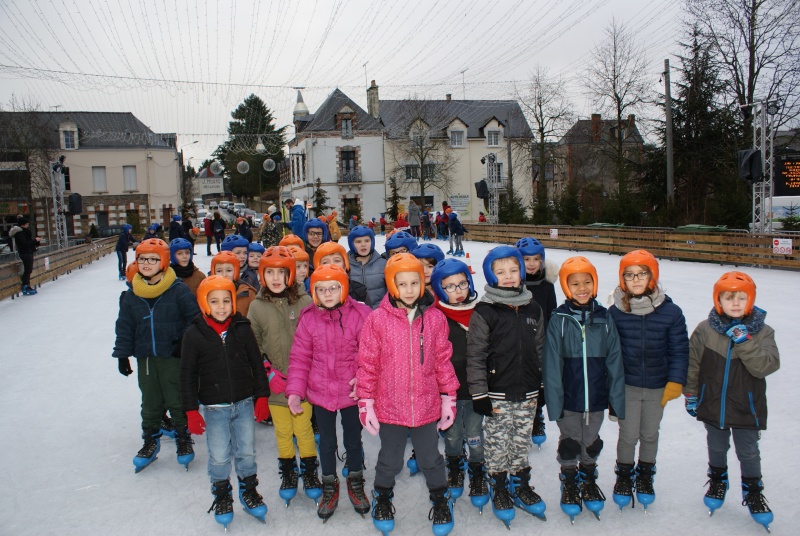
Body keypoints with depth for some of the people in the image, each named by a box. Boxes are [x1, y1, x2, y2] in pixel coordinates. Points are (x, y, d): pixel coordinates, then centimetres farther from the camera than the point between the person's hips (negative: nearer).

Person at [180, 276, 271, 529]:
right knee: (219, 457, 6)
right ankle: (222, 496, 30)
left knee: (247, 453, 13)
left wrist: (261, 397, 3)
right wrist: (191, 411, -5)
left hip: (244, 404, 2)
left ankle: (249, 490, 36)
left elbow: (257, 364, 4)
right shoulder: (194, 334, -8)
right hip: (214, 408, -1)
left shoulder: (242, 329, -4)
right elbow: (187, 375, -4)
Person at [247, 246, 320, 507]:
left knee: (304, 428, 7)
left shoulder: (305, 302, -7)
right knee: (282, 431, 12)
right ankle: (288, 473, 32)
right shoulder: (257, 307, -1)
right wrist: (268, 372, -5)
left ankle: (309, 471, 28)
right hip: (275, 384, 2)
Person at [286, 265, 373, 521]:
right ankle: (329, 485, 41)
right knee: (327, 441, 19)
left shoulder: (360, 315, -15)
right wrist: (294, 391, -8)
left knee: (353, 440, 18)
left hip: (352, 393, -1)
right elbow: (299, 358, -4)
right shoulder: (308, 318, -8)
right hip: (320, 392, 2)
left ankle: (356, 482, 43)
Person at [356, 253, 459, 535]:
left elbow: (443, 361, 1)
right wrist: (366, 404, -5)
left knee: (431, 459, 19)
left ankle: (440, 499, 45)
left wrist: (448, 399, 4)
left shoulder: (435, 318, -7)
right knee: (390, 460, 20)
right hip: (390, 407, -1)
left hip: (427, 407, 1)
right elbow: (367, 364, -7)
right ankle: (382, 497, 47)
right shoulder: (377, 320, -12)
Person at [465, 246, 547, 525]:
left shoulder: (533, 309, 4)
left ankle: (521, 484, 34)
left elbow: (540, 350, 13)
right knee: (497, 444, 7)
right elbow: (475, 356, -10)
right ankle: (499, 487, 27)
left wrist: (543, 386, 14)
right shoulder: (484, 312, -10)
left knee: (522, 442, 15)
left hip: (527, 393, 4)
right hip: (497, 394, -4)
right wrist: (479, 395, -10)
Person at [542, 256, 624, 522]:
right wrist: (553, 401, -13)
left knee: (591, 443, 20)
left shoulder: (604, 318, -4)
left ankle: (589, 480, 44)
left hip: (597, 398, 2)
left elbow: (614, 361, 0)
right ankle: (569, 484, 37)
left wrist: (617, 399, 0)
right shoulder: (559, 319, -11)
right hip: (568, 400, -2)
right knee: (569, 444, 14)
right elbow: (552, 364, -11)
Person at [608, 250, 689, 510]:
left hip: (657, 388, 1)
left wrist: (675, 383, -7)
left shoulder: (671, 312, -11)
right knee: (628, 435, 6)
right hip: (626, 387, -1)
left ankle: (645, 475, 42)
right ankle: (624, 476, 33)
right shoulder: (615, 312, -11)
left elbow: (679, 350, -3)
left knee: (650, 434, 18)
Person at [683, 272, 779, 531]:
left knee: (749, 453, 13)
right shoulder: (704, 330, -10)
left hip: (747, 408, -1)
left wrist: (745, 341, -31)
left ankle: (753, 492, 34)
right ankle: (717, 482, 45)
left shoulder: (762, 332, -9)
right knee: (717, 448, 21)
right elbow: (692, 364, -1)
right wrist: (690, 395, 2)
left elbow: (767, 365, -22)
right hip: (712, 404, 1)